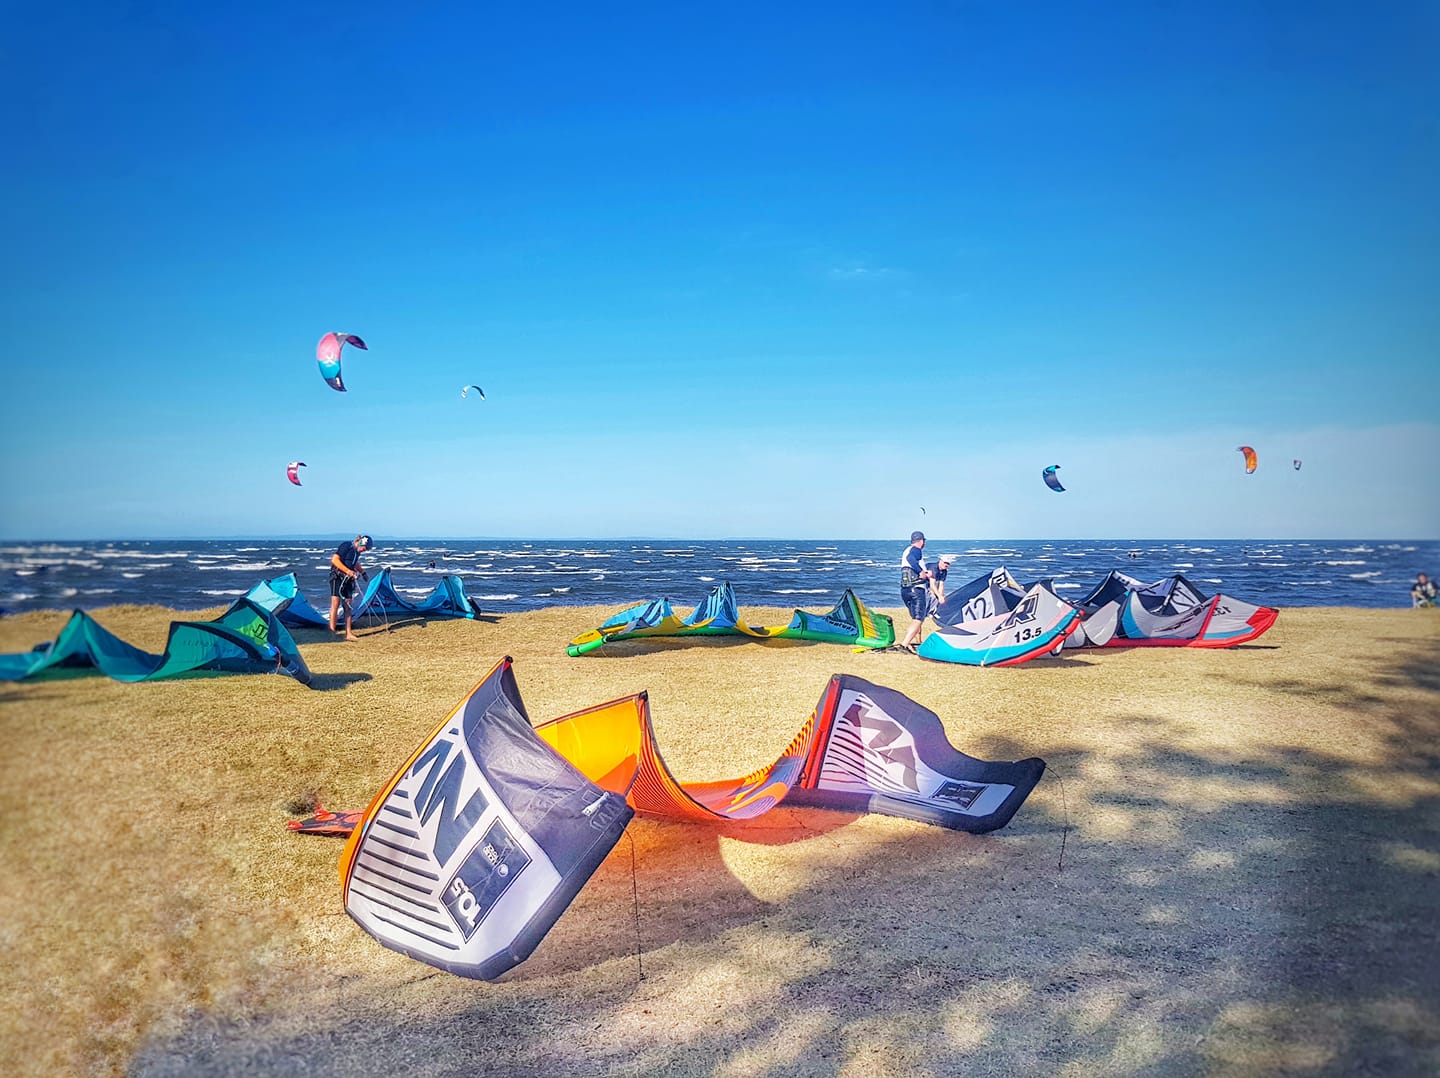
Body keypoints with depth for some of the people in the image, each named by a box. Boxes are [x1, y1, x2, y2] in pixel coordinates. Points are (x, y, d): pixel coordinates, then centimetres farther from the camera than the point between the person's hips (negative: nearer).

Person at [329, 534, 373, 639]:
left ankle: (348, 633, 7)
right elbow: (335, 560, -21)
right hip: (337, 577, -8)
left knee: (347, 606, 6)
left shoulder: (357, 551, 9)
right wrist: (347, 571, -26)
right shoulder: (346, 546, -15)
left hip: (348, 579, 8)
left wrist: (362, 572, 19)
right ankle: (332, 629, -8)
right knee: (335, 603, -12)